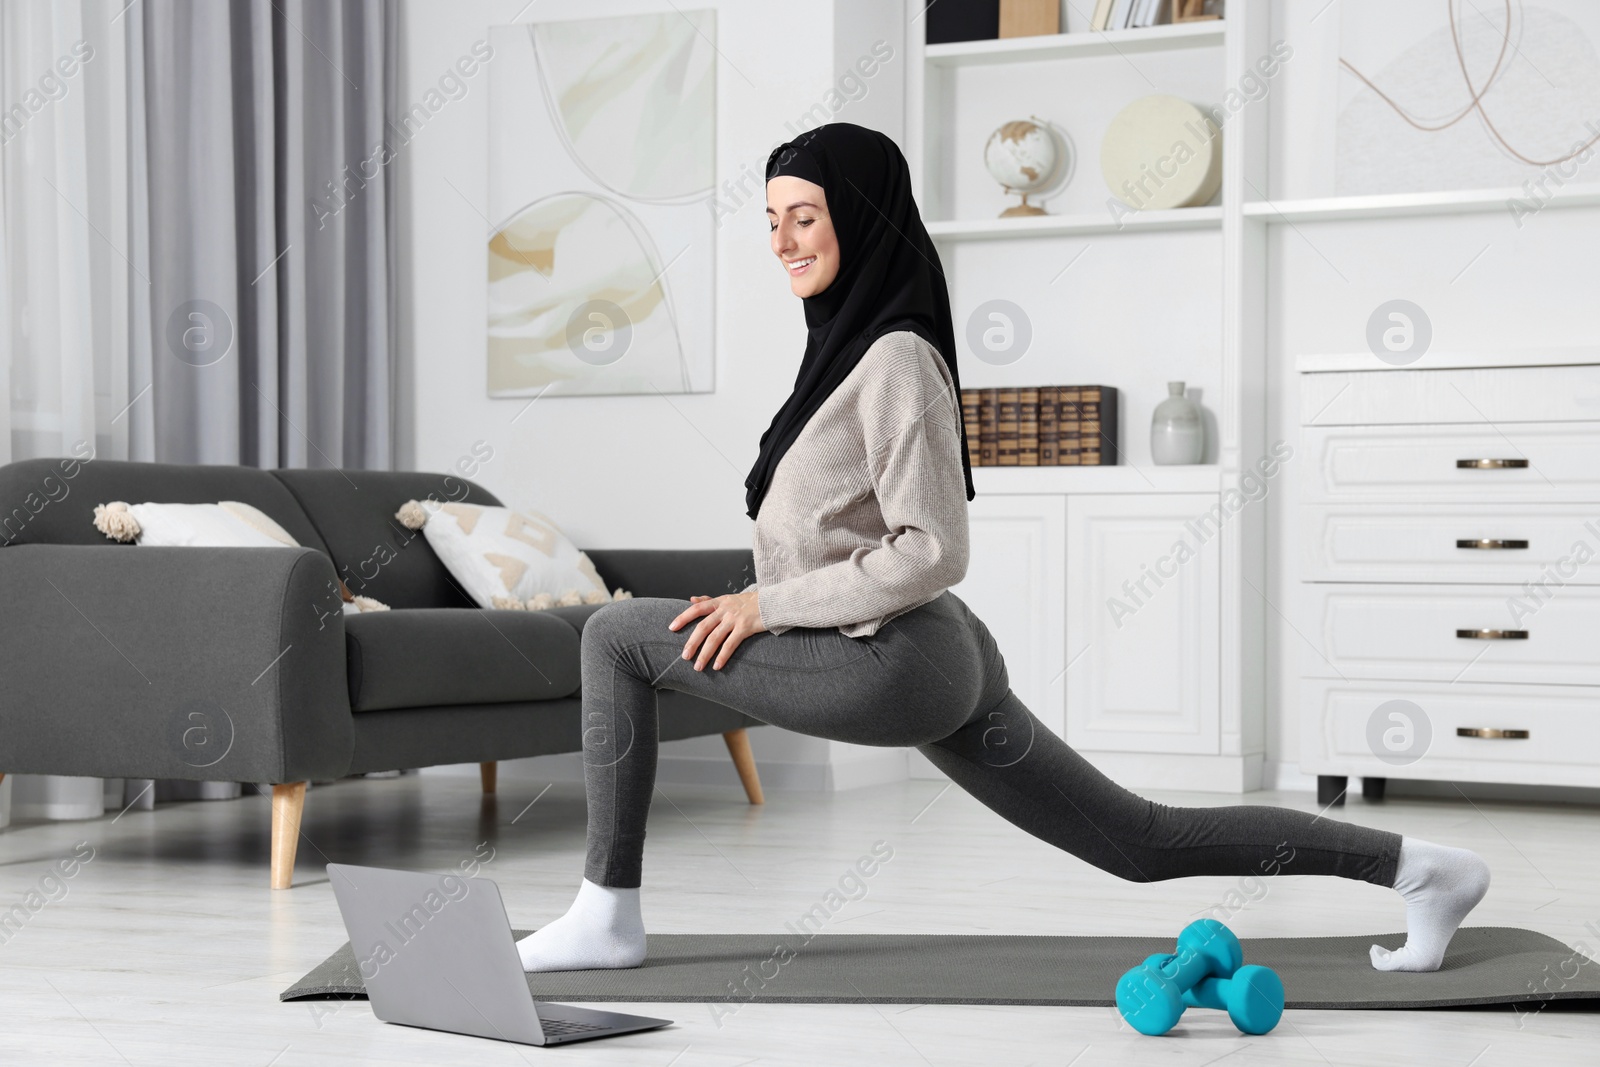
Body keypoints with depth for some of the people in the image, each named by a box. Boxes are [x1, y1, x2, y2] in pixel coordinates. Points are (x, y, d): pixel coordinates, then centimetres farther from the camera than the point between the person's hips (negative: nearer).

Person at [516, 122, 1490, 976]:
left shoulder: (898, 358, -14)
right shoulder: (854, 341, 14)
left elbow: (933, 552, -20)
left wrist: (768, 603, -15)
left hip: (892, 663, -10)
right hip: (934, 665, 10)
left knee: (617, 634, -5)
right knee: (1147, 844, 12)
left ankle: (608, 912, 0)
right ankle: (1413, 867, 13)